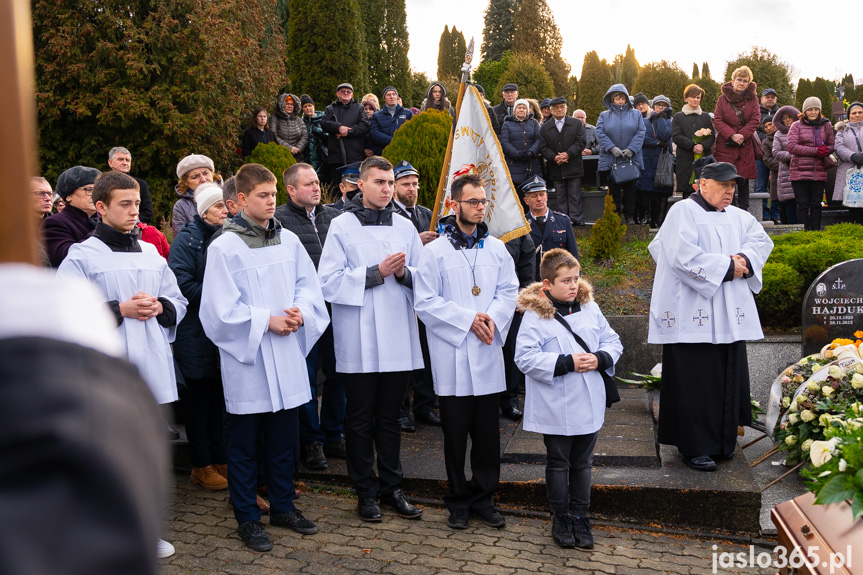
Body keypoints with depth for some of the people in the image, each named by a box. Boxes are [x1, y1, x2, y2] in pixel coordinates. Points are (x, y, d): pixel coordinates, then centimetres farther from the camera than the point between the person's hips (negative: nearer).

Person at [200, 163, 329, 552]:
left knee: (284, 436, 15)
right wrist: (267, 320, -16)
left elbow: (309, 285, 9)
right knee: (245, 442, 6)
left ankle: (283, 506, 31)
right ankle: (247, 518, 20)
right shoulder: (224, 247, -9)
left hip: (287, 353, 5)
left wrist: (300, 311, -11)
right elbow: (222, 309, -12)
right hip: (247, 358, -5)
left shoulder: (289, 241, 6)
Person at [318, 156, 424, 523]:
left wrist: (403, 273, -10)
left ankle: (392, 487, 23)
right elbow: (328, 283, -9)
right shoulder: (342, 226, -1)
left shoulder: (405, 227, 10)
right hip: (358, 341, -3)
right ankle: (366, 492, 19)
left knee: (390, 416, 12)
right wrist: (377, 273, -14)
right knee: (360, 417, 7)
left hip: (398, 339, 3)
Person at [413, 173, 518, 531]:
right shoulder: (435, 251, -3)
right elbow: (425, 303, -7)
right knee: (455, 433, 6)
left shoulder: (496, 248, 9)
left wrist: (493, 317, -10)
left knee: (487, 432, 8)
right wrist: (468, 320, -13)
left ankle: (483, 498, 23)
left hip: (487, 353, 3)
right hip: (452, 356, -3)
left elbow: (509, 291, 10)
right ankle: (458, 501, 21)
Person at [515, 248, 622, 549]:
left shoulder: (590, 309, 3)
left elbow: (613, 342, 10)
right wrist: (567, 363, -24)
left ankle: (580, 516, 31)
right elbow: (525, 357, -20)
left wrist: (600, 358, -12)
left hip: (589, 405, 5)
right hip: (555, 409, -4)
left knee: (582, 463, 17)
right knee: (558, 464, 12)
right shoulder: (534, 315, -13)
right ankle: (561, 518, 28)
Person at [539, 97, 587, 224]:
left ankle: (577, 220, 5)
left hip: (573, 167, -1)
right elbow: (543, 147, 2)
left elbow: (581, 142, -2)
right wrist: (554, 157, -15)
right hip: (556, 169, 1)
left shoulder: (576, 124, 6)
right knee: (560, 197, 6)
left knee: (574, 196, 1)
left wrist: (568, 154, -15)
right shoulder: (544, 127, 8)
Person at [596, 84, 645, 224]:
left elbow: (640, 133, -1)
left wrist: (631, 149, -15)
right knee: (614, 190, 4)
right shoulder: (604, 115, 8)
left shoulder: (636, 114, 8)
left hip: (631, 159, 0)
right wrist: (612, 148, -17)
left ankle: (630, 216, 12)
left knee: (630, 189, 4)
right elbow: (600, 134, -4)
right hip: (610, 159, 0)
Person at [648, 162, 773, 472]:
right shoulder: (683, 212, -6)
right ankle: (694, 446, 6)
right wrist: (727, 266, -11)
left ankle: (722, 441, 22)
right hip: (692, 315, -7)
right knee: (694, 382, -3)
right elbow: (684, 257, -17)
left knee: (729, 378, 9)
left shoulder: (738, 216, 17)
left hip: (729, 315, 7)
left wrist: (745, 260, -8)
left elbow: (761, 240, 13)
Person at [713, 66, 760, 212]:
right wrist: (732, 135, -16)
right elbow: (717, 120, -3)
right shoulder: (722, 98, 3)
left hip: (746, 146, 1)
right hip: (725, 146, -1)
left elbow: (755, 120, -1)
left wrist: (742, 135, -15)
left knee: (743, 182, 4)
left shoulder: (752, 99, 7)